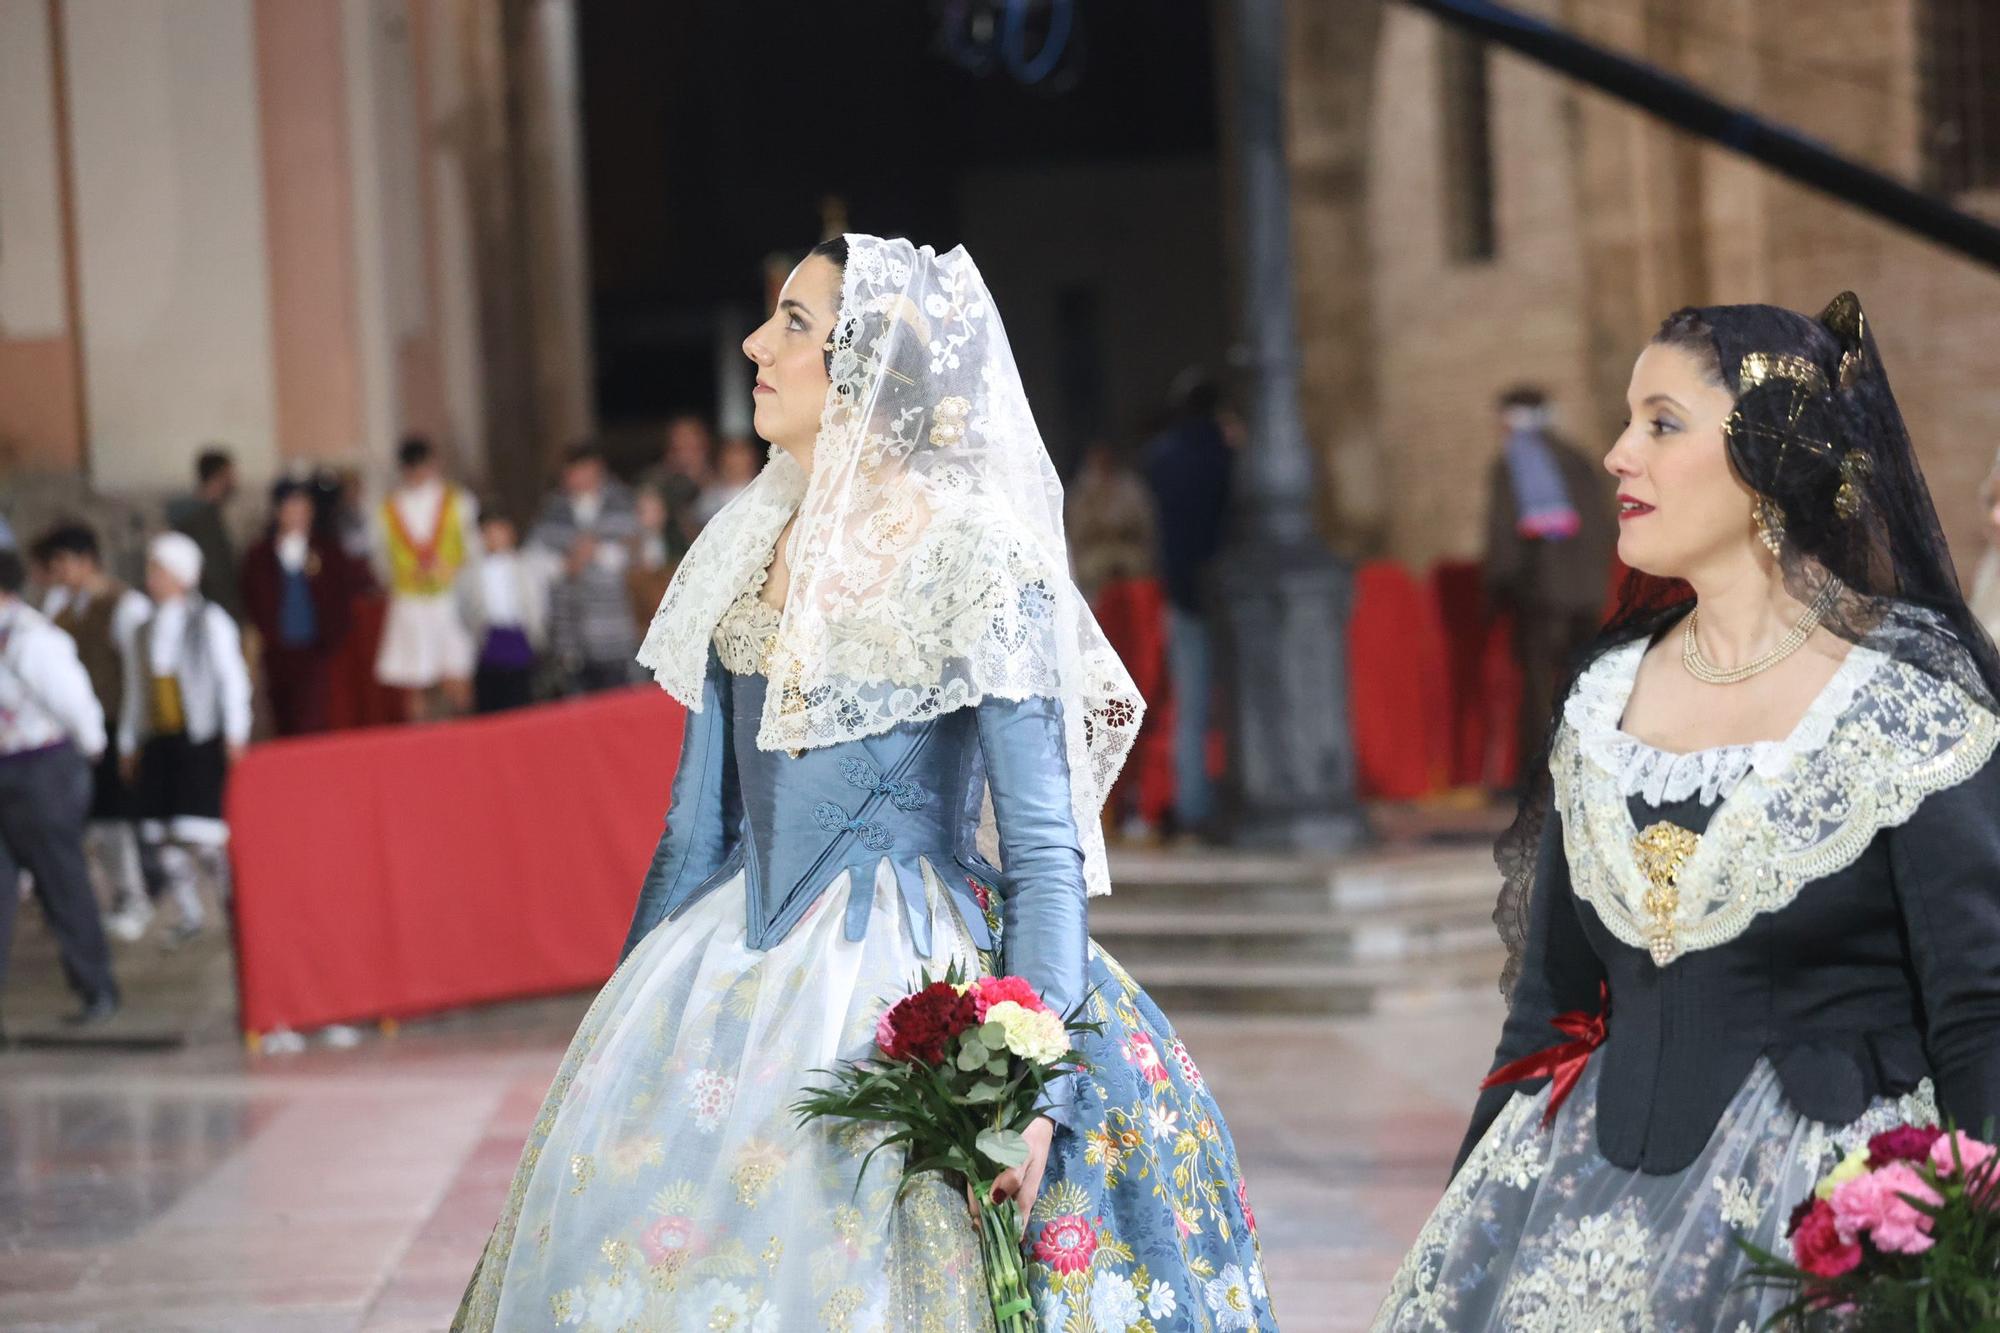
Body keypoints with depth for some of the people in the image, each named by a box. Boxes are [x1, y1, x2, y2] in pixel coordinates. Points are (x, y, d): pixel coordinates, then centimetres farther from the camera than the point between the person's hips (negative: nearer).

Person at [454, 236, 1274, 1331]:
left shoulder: (974, 560, -10)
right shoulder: (749, 547, 8)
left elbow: (1044, 850, -12)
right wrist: (637, 1022, 15)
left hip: (906, 983, -6)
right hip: (734, 980, 6)